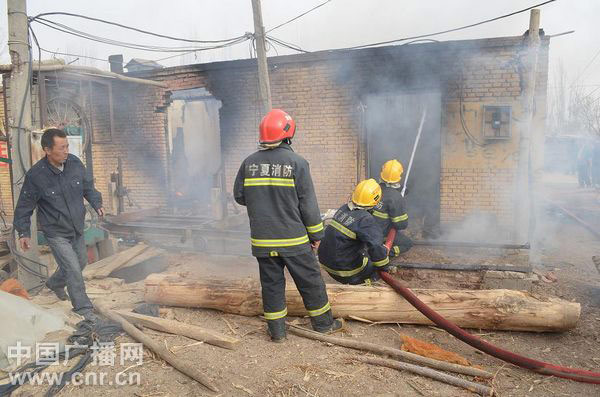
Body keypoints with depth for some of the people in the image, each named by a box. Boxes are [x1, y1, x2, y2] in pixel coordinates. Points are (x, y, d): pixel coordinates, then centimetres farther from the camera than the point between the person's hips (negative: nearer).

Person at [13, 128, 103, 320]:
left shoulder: (75, 163, -9)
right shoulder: (35, 175, -20)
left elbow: (88, 187, 8)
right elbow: (24, 206, -10)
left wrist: (97, 203, -4)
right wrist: (23, 232, -12)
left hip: (77, 229, 6)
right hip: (56, 233, -6)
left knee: (80, 262, 22)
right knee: (73, 269, -8)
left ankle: (54, 283, 51)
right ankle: (83, 308, 8)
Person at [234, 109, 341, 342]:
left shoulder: (249, 162, 1)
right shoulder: (297, 163, -10)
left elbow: (239, 196, 9)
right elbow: (308, 204, -7)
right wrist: (316, 234, 3)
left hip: (262, 240, 3)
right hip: (294, 238, -3)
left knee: (271, 283, 14)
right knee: (310, 281, 12)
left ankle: (277, 330, 22)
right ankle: (323, 323, 26)